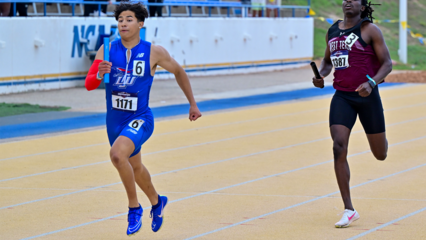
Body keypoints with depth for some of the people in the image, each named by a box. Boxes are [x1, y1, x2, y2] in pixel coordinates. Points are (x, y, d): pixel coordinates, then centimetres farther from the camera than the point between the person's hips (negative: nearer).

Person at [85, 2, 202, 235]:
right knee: (134, 167, 24)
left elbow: (178, 72, 7)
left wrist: (193, 104, 14)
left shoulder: (154, 52, -11)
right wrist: (99, 74, -30)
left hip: (140, 119, -5)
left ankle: (134, 207, -12)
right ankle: (157, 202, 53)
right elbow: (89, 84, -7)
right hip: (115, 120, 5)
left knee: (117, 154, -31)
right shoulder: (108, 49, -5)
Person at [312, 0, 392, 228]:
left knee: (381, 155, 10)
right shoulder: (332, 31, 9)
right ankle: (349, 210, -11)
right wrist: (320, 75, 2)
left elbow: (387, 63, -7)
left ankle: (381, 140, 53)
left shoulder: (370, 30, -6)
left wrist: (372, 83, -24)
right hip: (342, 97, 3)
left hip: (367, 96, -3)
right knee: (339, 148, -16)